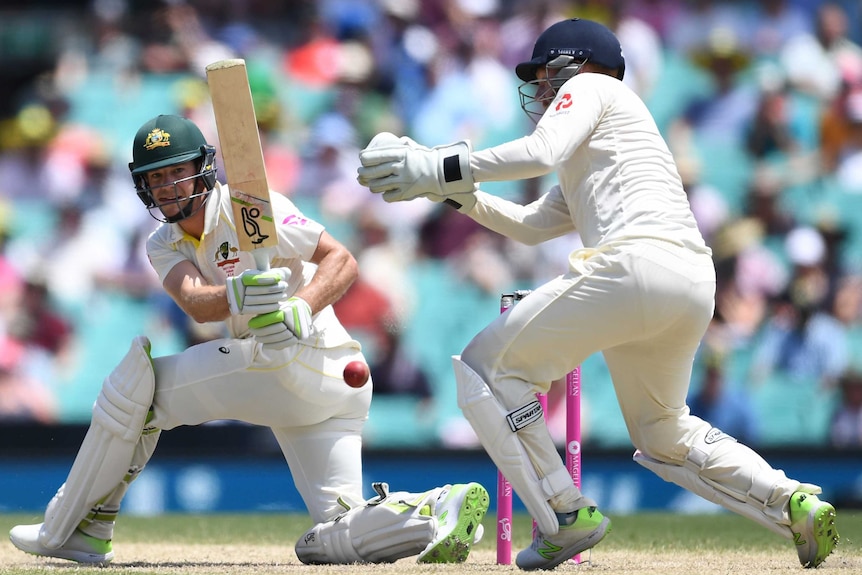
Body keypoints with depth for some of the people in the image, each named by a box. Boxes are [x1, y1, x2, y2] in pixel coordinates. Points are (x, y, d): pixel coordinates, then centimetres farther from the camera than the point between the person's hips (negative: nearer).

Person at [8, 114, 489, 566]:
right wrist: (237, 297, -31)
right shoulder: (165, 246, 15)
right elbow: (198, 304, -8)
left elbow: (343, 262, -13)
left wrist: (301, 308, -32)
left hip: (305, 357, -9)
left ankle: (73, 530, 1)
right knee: (338, 538, 1)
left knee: (138, 378, -7)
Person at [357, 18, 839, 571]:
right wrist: (458, 192, 27)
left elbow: (542, 152, -7)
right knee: (663, 434, 24)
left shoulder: (590, 87, 12)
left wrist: (446, 168, -4)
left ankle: (567, 515, -8)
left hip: (637, 261, -10)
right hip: (694, 285, 10)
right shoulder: (587, 167, 38)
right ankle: (794, 502, 9)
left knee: (488, 365, -2)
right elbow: (529, 225, 37)